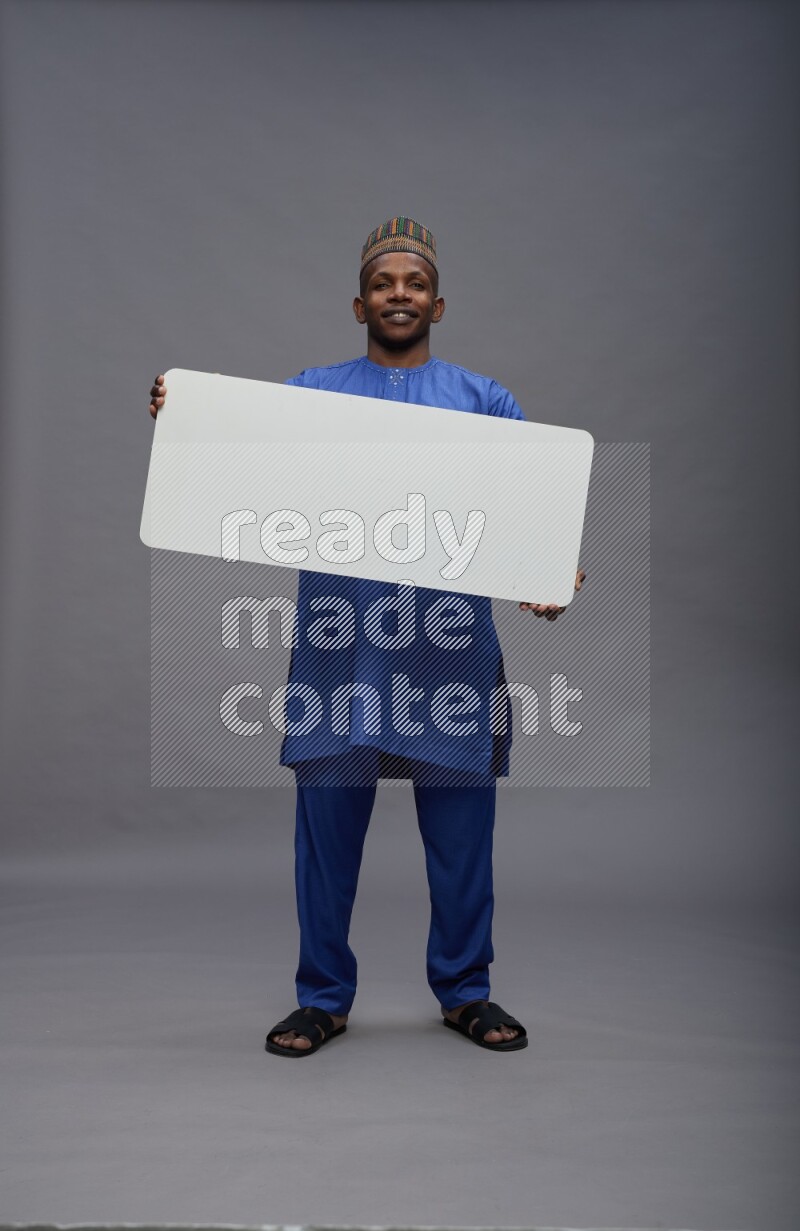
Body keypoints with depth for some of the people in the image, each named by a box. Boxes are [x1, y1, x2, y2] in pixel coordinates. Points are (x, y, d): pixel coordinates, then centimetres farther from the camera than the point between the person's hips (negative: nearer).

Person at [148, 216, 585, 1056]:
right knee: (327, 824, 5)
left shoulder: (483, 400, 12)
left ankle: (465, 991, 25)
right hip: (338, 643, 0)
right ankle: (323, 998, 22)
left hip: (451, 643, 0)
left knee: (460, 829, 7)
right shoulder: (311, 391, 12)